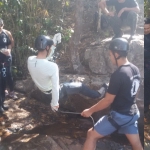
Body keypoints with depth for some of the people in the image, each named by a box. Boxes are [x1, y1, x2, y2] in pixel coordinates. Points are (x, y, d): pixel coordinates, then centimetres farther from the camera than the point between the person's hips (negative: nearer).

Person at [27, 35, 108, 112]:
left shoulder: (30, 60, -16)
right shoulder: (52, 66, -36)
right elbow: (55, 87, -29)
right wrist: (54, 103, -15)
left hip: (43, 92, 7)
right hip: (52, 92, -7)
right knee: (80, 86, 11)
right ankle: (98, 94, 34)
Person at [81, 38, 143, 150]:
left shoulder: (118, 75, -24)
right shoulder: (135, 69, 1)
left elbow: (108, 100, -19)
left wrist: (90, 110, -7)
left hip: (119, 115, -8)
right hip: (132, 114, 8)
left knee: (92, 135, 8)